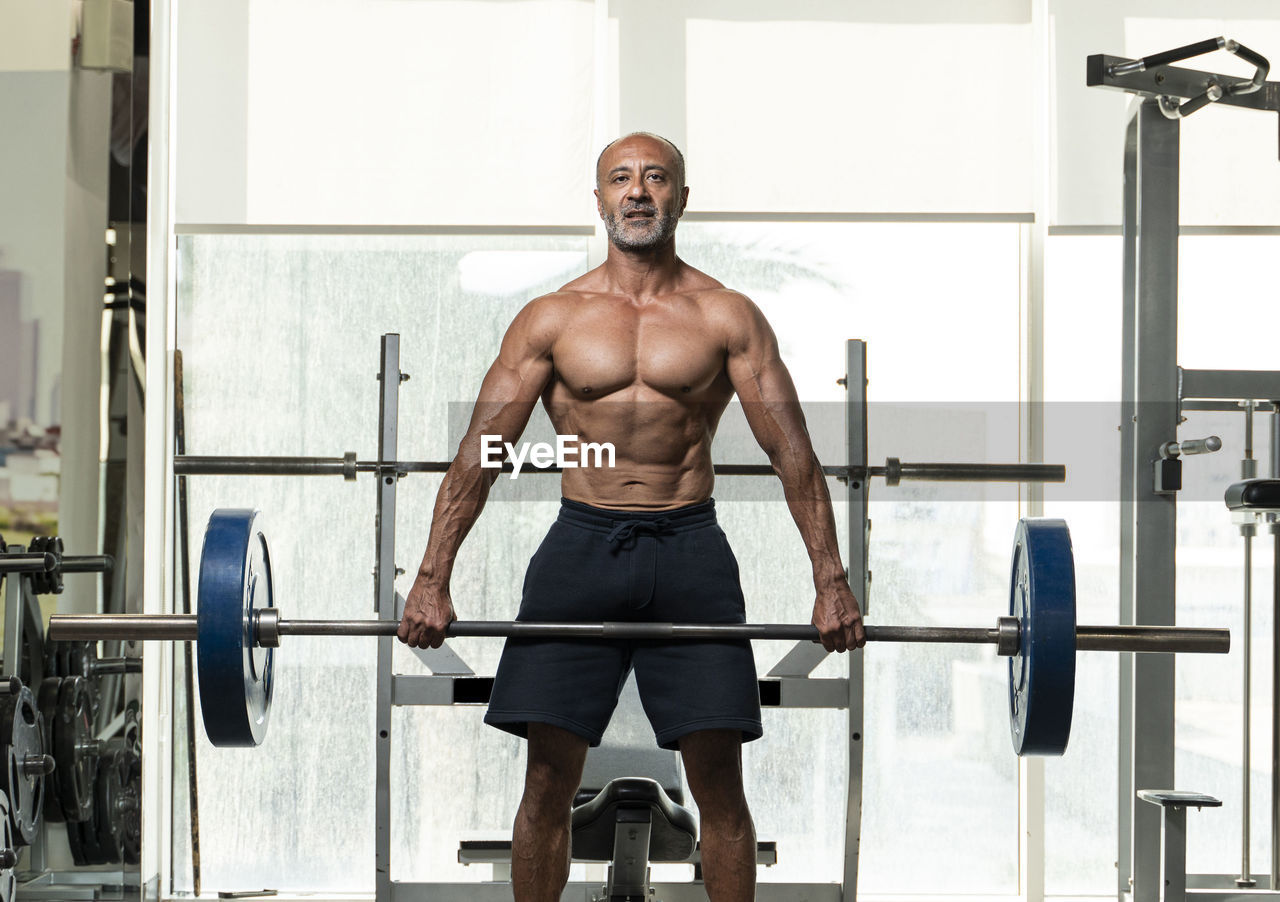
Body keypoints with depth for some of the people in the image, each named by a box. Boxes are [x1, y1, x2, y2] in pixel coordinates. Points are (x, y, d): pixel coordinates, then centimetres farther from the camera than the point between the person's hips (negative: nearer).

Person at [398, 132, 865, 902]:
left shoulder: (728, 317, 2)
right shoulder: (551, 319, 4)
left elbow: (792, 452, 0)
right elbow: (481, 451, 1)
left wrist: (832, 582, -7)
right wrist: (433, 581, -5)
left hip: (689, 550, 0)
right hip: (581, 546, 1)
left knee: (720, 783, -1)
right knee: (549, 779, 0)